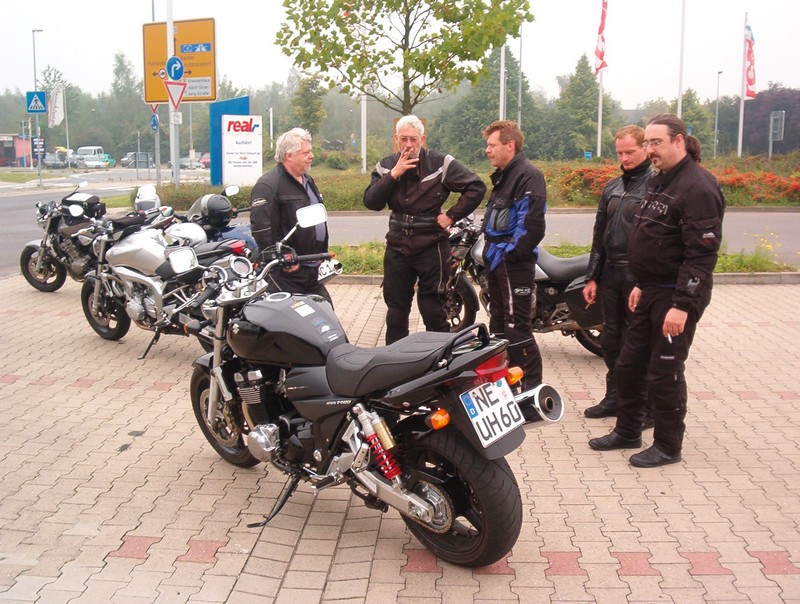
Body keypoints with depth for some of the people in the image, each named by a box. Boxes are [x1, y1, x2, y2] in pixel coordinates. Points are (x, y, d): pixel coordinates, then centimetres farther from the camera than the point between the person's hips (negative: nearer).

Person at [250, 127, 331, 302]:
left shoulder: (307, 181, 17)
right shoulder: (268, 186, -14)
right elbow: (261, 227, -22)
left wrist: (322, 254, 22)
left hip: (312, 270, 9)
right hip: (287, 273, -9)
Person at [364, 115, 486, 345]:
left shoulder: (440, 163, -8)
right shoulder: (386, 166, 4)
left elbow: (477, 187, -8)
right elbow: (371, 202, -8)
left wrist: (452, 215, -11)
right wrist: (393, 175, -19)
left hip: (431, 246, -4)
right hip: (397, 247, 4)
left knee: (432, 309, 1)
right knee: (396, 309, 13)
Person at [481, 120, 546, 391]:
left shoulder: (528, 176, -15)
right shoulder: (503, 175, 17)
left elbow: (532, 224, -23)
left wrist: (511, 253, -19)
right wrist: (489, 251, 16)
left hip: (514, 264, -11)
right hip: (497, 262, 11)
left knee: (516, 328, -9)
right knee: (499, 323, 18)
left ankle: (532, 387, -3)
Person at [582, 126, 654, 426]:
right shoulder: (612, 187, 14)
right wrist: (592, 276, 13)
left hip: (640, 277, -7)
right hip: (611, 274, 7)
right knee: (611, 339, 14)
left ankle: (647, 406, 11)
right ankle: (614, 397, 27)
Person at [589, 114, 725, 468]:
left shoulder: (698, 186, -17)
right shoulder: (659, 181, 13)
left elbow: (702, 254, -22)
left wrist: (682, 305, -25)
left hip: (677, 294, -9)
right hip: (652, 290, 10)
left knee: (665, 372, 0)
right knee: (629, 365, 15)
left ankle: (668, 446, 15)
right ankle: (627, 432, 30)